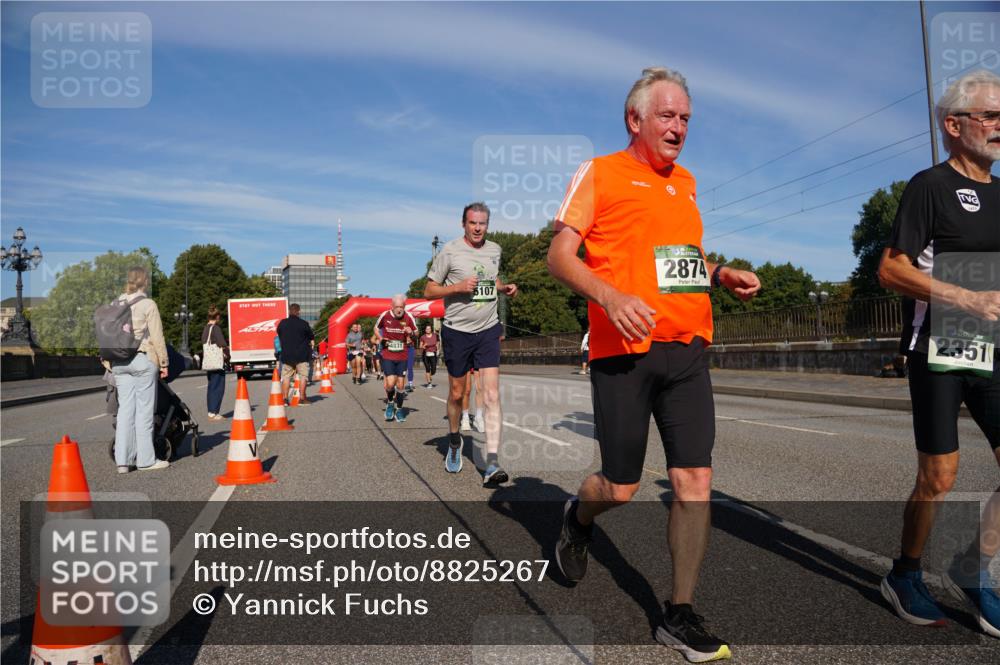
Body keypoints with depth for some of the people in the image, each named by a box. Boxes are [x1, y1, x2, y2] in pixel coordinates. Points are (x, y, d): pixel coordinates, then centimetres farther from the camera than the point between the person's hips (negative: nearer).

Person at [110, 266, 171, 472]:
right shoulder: (148, 305, -7)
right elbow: (157, 337, -8)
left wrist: (108, 360, 17)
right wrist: (164, 363, -1)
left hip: (119, 362, 5)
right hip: (143, 359, -5)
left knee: (125, 409, 8)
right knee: (144, 410, 0)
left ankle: (123, 460, 8)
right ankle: (146, 459, 5)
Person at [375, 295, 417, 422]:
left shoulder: (408, 317, -7)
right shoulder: (384, 315, -9)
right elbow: (376, 328, 11)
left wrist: (411, 334, -18)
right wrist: (380, 338, -7)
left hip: (402, 356, 1)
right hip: (387, 355, -1)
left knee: (400, 384, 5)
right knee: (390, 383, -12)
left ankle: (399, 409, 25)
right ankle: (390, 403, 17)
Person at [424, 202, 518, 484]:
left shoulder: (495, 250, 8)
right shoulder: (449, 251, -6)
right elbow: (429, 291, -3)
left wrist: (504, 287, 5)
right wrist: (459, 287, -19)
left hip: (488, 331, 3)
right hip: (457, 331, -2)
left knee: (492, 396, -9)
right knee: (457, 393, 11)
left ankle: (492, 464, -12)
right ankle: (454, 441, 40)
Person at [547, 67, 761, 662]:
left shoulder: (686, 181, 20)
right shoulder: (600, 173, 0)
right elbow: (560, 255, -7)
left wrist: (722, 274, 11)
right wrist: (611, 296, -23)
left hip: (688, 351, 6)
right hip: (624, 351, -5)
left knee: (695, 482, 1)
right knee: (622, 488, 3)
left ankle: (680, 616, 15)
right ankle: (579, 518, 39)